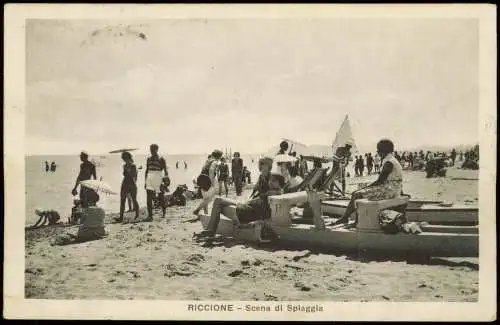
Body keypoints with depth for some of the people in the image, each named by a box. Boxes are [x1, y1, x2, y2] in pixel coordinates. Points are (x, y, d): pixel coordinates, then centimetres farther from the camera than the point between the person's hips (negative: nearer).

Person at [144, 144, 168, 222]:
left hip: (158, 178, -4)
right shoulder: (148, 159, 12)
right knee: (148, 198, -6)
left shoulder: (161, 159, -4)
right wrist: (145, 182, 17)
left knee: (161, 197, 6)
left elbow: (165, 170, -5)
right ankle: (150, 216, -6)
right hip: (150, 179, 4)